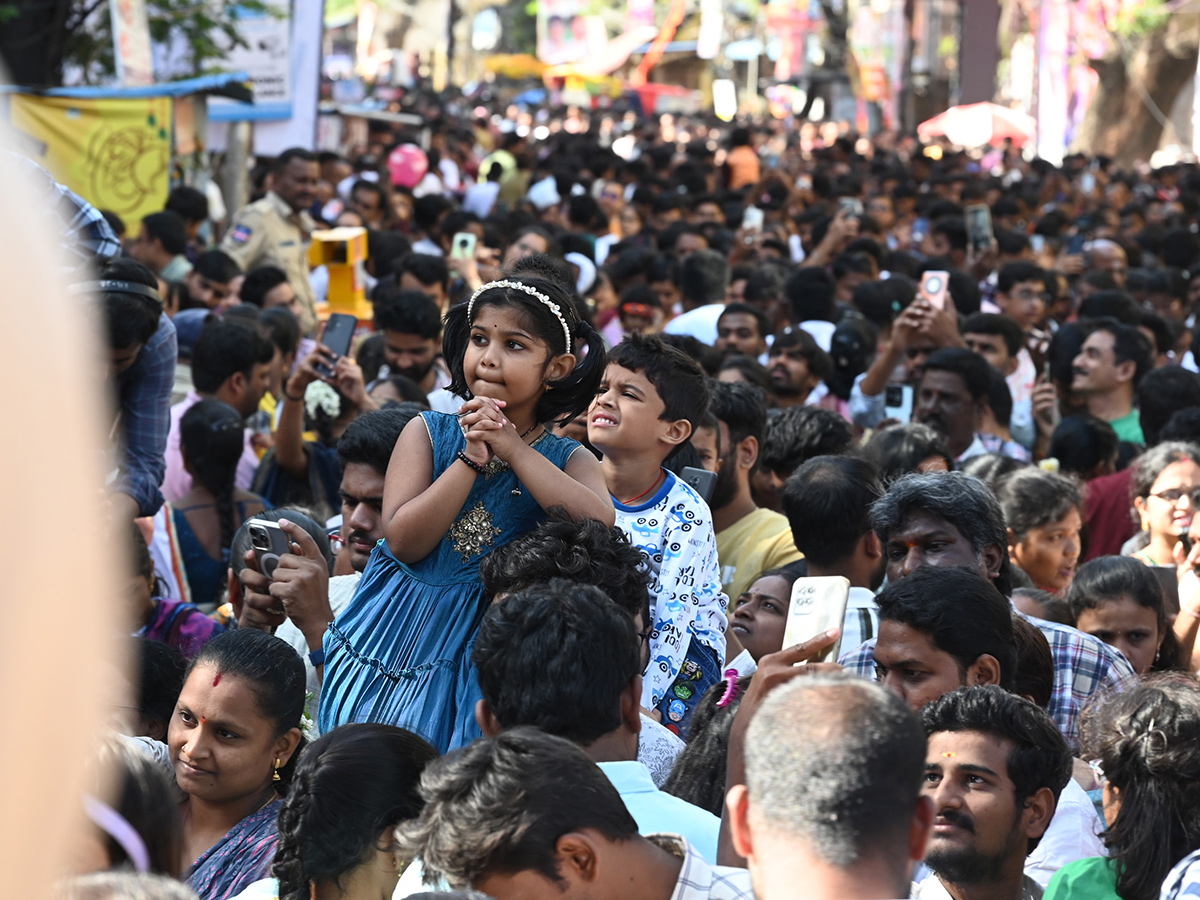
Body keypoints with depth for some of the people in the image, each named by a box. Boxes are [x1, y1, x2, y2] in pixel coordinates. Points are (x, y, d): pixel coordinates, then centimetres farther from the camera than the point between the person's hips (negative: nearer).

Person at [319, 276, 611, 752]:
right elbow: (404, 540, -11)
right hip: (396, 636, 1)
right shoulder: (427, 432, 0)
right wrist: (472, 459, -19)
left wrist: (514, 449, -18)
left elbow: (599, 526, -22)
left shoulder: (567, 460, 1)